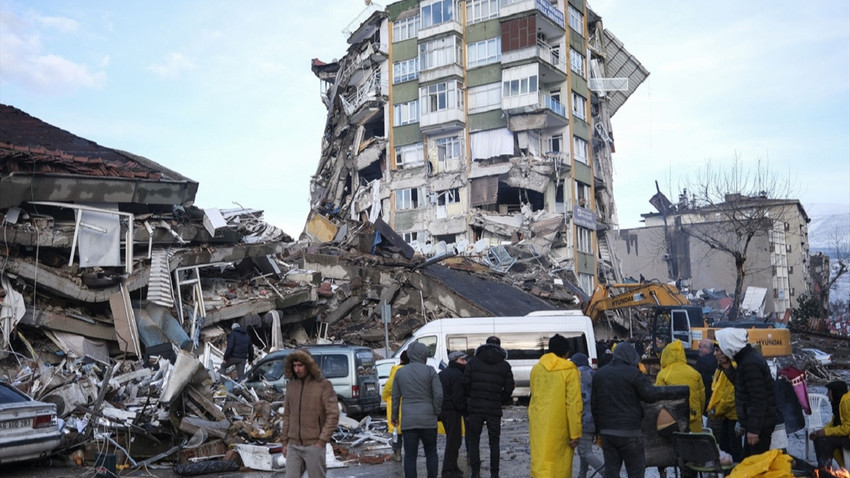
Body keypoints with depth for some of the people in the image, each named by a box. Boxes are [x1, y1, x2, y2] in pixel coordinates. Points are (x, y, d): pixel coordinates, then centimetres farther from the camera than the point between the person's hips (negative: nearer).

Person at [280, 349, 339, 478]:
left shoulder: (323, 385, -7)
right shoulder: (291, 385, 8)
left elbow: (333, 415, -9)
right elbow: (287, 415, 14)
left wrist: (322, 441, -13)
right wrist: (284, 441, 11)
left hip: (314, 445, -4)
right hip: (293, 446, 4)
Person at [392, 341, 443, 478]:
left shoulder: (400, 372, 5)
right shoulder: (430, 371, -4)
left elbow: (395, 397, 8)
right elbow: (439, 395, -10)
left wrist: (395, 416, 18)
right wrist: (436, 412, 4)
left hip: (408, 420, 2)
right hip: (428, 420, -2)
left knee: (410, 455, 4)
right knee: (431, 452, 14)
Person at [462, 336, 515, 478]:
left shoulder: (473, 362, 0)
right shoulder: (505, 366, 2)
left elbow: (465, 384, -1)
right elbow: (509, 388, 1)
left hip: (475, 408, 0)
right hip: (494, 410, 1)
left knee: (473, 441, 10)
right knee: (494, 442, 10)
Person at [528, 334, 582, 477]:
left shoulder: (536, 369, 7)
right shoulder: (569, 371, -8)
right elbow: (573, 403, -12)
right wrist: (575, 433, -8)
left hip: (538, 426, 4)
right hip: (559, 427, -4)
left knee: (540, 465, 4)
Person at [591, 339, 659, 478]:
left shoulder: (599, 374, 12)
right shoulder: (633, 373, -8)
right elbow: (652, 395, -5)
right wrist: (644, 378, 9)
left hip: (606, 431, 5)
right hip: (629, 431, -5)